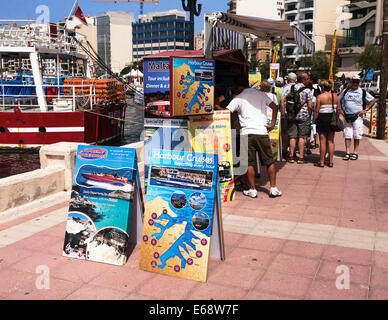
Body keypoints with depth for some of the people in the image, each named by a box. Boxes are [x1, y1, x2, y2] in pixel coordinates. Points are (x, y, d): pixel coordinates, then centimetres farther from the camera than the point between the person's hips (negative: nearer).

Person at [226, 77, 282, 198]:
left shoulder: (238, 98, 3)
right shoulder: (261, 94, 10)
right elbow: (274, 107, 5)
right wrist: (272, 124, 6)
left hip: (247, 133, -2)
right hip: (262, 132, 2)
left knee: (249, 163, 6)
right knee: (269, 161, 10)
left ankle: (252, 190, 8)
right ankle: (273, 189, 11)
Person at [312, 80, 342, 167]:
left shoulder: (320, 97, -9)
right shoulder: (335, 96, 4)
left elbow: (316, 111, -11)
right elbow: (339, 109, 7)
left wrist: (313, 120, -1)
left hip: (323, 118, -4)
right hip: (333, 119, 5)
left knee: (323, 141, 0)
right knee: (331, 141, 9)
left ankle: (321, 162, 4)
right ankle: (331, 162, 12)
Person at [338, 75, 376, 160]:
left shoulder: (363, 92, 1)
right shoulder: (345, 91, 8)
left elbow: (373, 100, 6)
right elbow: (338, 100, 20)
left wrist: (366, 110, -1)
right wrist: (342, 109, 9)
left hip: (357, 117, -2)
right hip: (347, 117, 2)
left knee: (356, 136, 2)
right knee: (347, 135, 2)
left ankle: (355, 153, 10)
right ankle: (347, 152, 8)